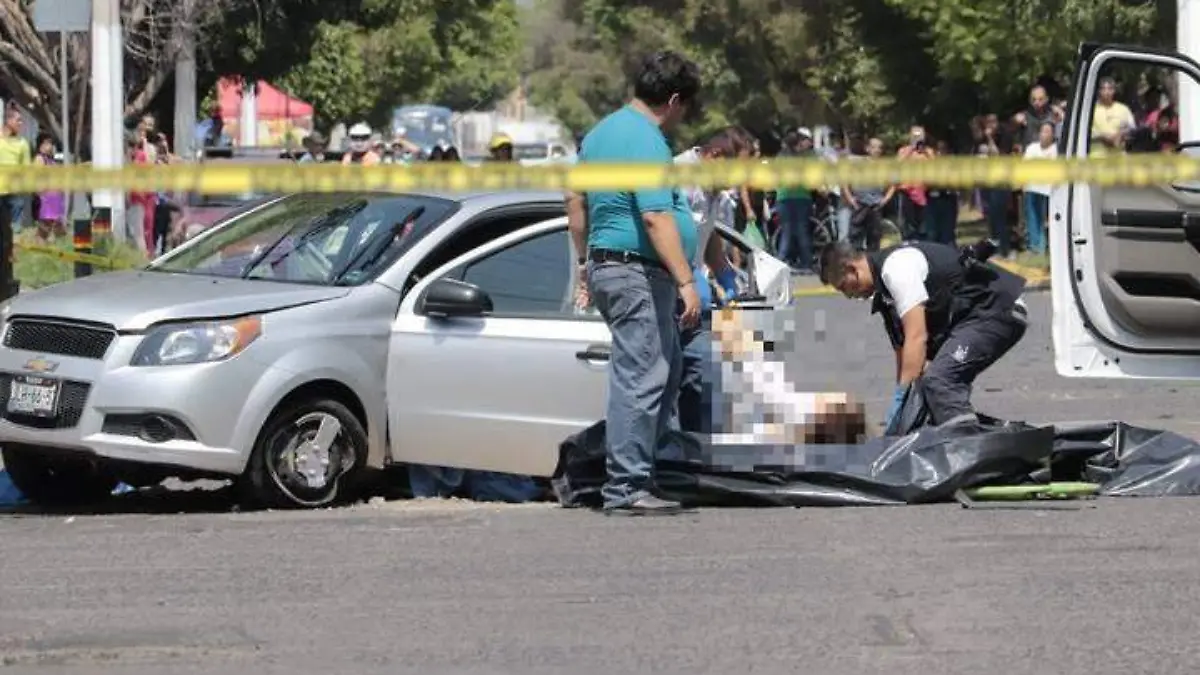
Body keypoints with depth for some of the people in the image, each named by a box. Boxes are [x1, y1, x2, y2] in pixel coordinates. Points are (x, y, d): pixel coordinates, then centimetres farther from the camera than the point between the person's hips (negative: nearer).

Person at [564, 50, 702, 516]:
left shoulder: (601, 132, 14)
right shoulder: (648, 143, -17)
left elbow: (576, 201, 22)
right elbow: (657, 217, -25)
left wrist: (585, 259, 29)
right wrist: (686, 281, -27)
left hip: (605, 264, 11)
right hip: (639, 273, -11)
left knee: (664, 372, 17)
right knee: (640, 380, -9)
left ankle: (638, 472, 17)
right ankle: (625, 488, -10)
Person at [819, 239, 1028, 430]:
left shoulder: (896, 268, -16)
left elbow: (917, 338, -22)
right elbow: (903, 346, 20)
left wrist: (902, 396, -21)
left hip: (997, 311, -11)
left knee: (938, 381, -23)